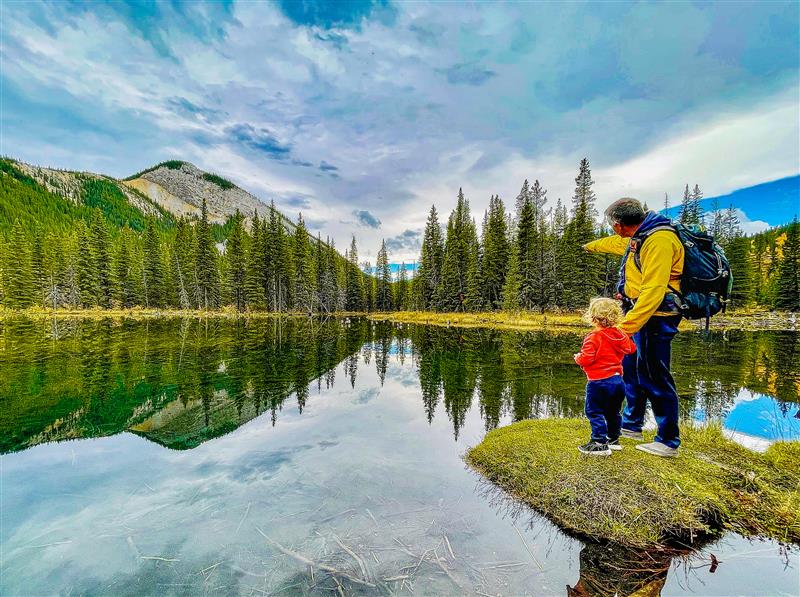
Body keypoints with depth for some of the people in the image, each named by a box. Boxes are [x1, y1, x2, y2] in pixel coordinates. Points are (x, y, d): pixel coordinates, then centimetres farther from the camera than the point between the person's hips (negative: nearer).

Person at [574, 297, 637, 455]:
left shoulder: (593, 337, -19)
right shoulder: (620, 335, 5)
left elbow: (586, 358, -23)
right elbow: (631, 348, 22)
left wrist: (578, 358, -2)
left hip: (599, 382, -8)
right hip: (617, 380, 8)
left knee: (594, 412, 1)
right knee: (613, 412, 20)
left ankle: (600, 444, 3)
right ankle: (613, 439, 33)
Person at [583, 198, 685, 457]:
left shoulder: (659, 240, -20)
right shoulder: (638, 237, 12)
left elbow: (654, 290, -28)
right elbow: (616, 243, 36)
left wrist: (625, 326, -30)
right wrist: (591, 245, 54)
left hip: (654, 317, -10)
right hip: (640, 313, 11)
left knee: (654, 377, -5)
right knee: (630, 368, 17)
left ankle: (668, 442, 10)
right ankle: (632, 425, 32)